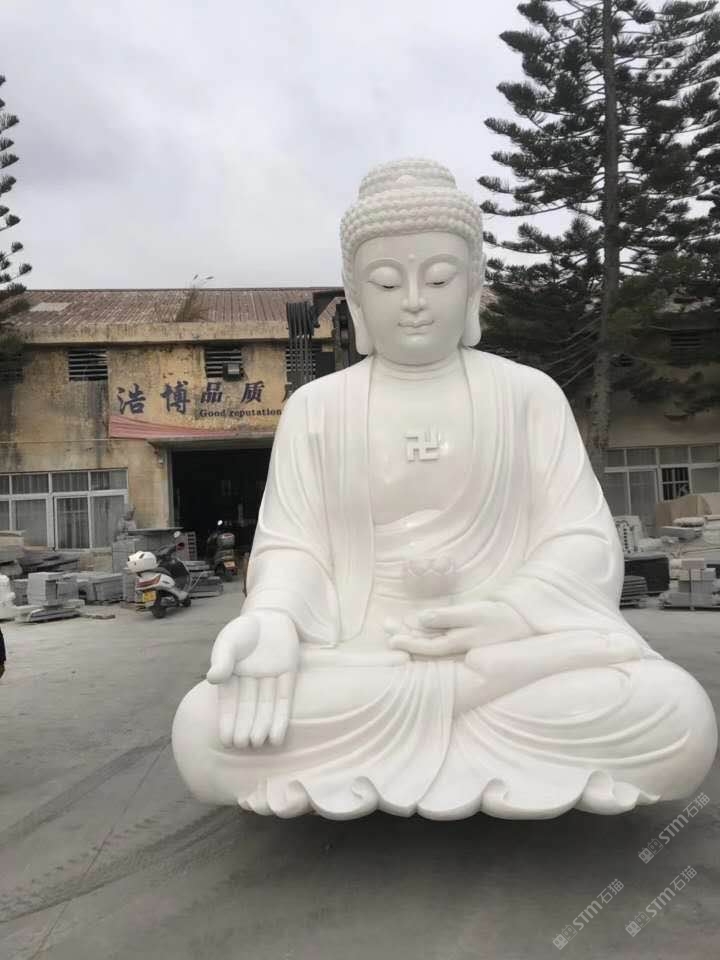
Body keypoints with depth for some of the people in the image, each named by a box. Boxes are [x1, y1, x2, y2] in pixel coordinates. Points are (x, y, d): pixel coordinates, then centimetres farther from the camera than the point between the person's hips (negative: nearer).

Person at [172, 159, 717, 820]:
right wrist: (274, 619, -21)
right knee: (203, 733, -27)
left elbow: (584, 541, 2)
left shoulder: (529, 394, 7)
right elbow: (291, 547, 2)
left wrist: (511, 616, -18)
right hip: (355, 658, 0)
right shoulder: (314, 408, 8)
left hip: (517, 653, 1)